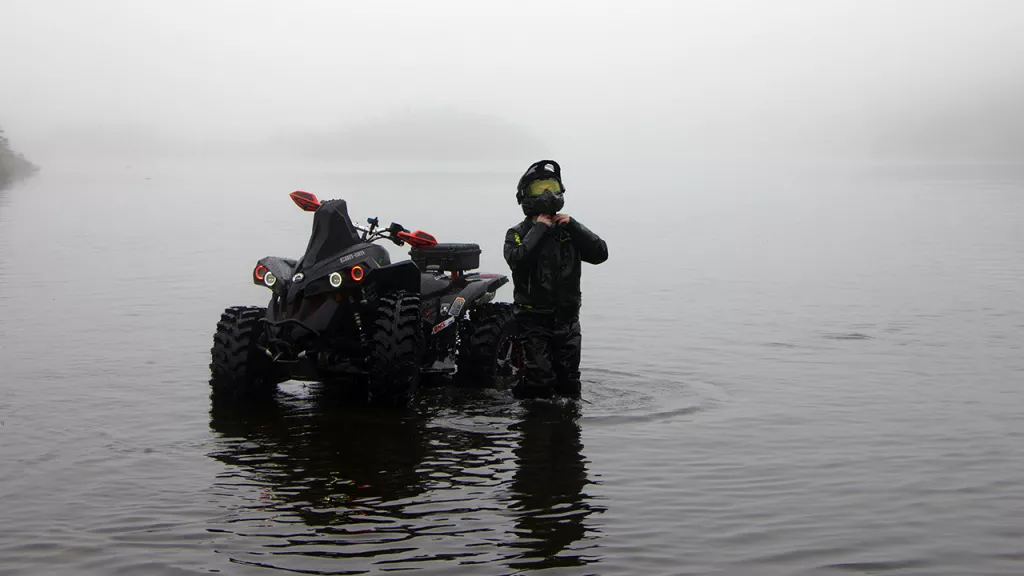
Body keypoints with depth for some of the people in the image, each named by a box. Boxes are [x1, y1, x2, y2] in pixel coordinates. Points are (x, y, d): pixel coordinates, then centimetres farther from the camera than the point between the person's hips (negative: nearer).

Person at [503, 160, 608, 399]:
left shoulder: (569, 230, 12)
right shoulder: (518, 233, 0)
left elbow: (600, 253, -1)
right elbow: (517, 260, -22)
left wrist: (572, 225, -8)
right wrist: (539, 229, -16)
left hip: (567, 319, 4)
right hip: (534, 319, -4)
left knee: (569, 384, 7)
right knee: (540, 381, -14)